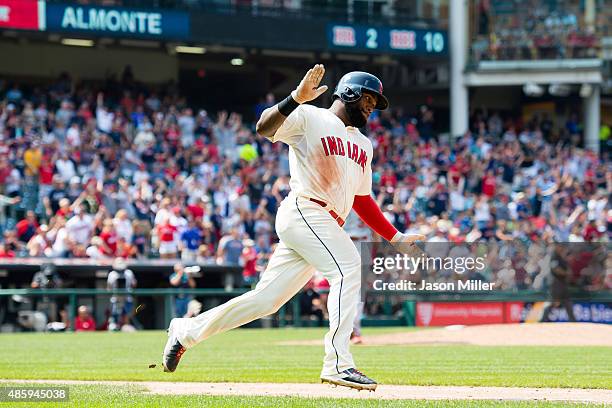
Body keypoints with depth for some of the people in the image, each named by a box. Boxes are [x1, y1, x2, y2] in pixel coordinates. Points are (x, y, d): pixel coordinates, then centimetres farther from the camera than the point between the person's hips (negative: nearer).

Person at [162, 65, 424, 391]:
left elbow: (362, 200, 30)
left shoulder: (363, 145, 26)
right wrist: (296, 98, -31)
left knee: (267, 299, 5)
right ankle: (338, 363, -33)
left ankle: (186, 331, 19)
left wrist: (396, 237, 24)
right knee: (347, 268, -26)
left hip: (327, 227, 8)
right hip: (303, 211, -8)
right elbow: (265, 128, -16)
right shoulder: (310, 118, 1)